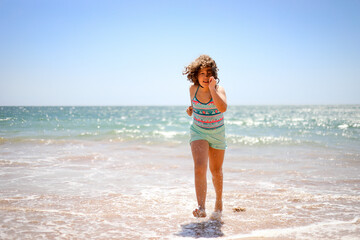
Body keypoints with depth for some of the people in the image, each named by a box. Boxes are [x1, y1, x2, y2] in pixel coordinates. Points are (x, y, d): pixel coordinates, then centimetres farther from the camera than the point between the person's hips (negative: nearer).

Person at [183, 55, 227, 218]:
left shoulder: (219, 89, -16)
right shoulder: (193, 88, -5)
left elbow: (223, 108, -37)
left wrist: (212, 88, -35)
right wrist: (190, 110, -5)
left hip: (217, 133, -1)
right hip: (198, 132, 1)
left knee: (216, 170, 13)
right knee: (199, 168, -20)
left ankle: (219, 201, 39)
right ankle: (201, 208, -26)